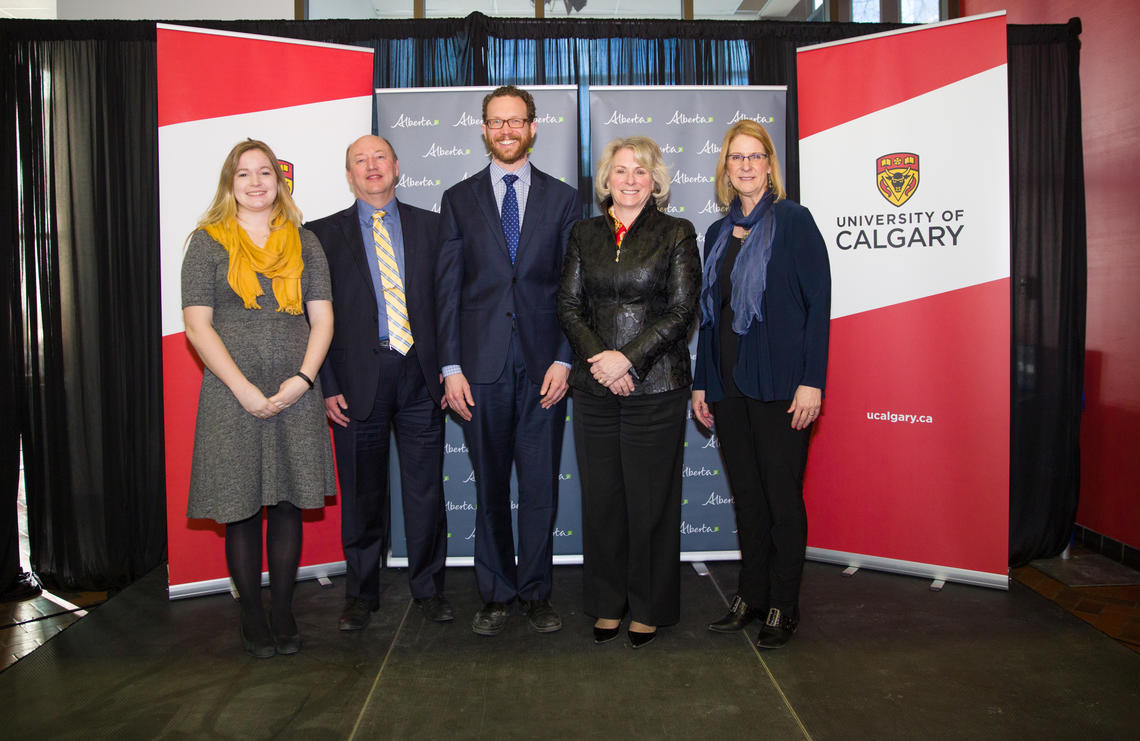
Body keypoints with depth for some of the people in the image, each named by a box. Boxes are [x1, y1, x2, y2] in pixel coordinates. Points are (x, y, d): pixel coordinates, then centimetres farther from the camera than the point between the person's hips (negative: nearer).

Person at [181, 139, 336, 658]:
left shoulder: (303, 242, 11)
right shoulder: (208, 242, 5)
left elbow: (322, 319, 6)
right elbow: (197, 325, -3)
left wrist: (303, 378, -9)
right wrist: (244, 388, -12)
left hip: (296, 395, 2)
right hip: (233, 395, -2)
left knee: (288, 502, 6)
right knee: (241, 508, 3)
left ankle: (282, 612, 19)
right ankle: (251, 616, 17)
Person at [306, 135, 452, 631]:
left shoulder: (430, 226, 9)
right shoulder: (325, 234, 5)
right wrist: (327, 386, -5)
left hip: (421, 375, 1)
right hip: (358, 380, -1)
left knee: (426, 489, 7)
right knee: (362, 493, 9)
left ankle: (428, 587, 23)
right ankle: (361, 594, 25)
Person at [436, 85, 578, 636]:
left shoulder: (562, 198, 9)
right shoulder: (459, 199, 9)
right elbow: (447, 288, 5)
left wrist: (564, 360, -5)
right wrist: (451, 368, -3)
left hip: (544, 363, 0)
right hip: (482, 364, 0)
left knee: (540, 487, 5)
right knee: (489, 486, 8)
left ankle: (536, 593, 19)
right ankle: (495, 595, 22)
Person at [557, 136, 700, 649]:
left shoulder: (677, 234, 2)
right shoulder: (585, 234, 11)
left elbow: (683, 311, -5)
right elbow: (568, 305, 7)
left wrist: (628, 357, -14)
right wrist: (597, 358, -9)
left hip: (655, 388, -3)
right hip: (594, 388, 3)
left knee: (650, 499, 4)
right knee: (600, 497, 9)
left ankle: (649, 608, 21)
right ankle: (608, 603, 26)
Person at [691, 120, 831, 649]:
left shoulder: (793, 221, -3)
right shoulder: (718, 234, 14)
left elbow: (818, 303, -8)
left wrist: (811, 382, -15)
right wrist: (702, 382, 12)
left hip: (779, 386, -5)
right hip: (729, 387, 6)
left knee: (783, 497, 3)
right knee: (746, 497, 12)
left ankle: (783, 607, 16)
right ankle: (750, 597, 25)